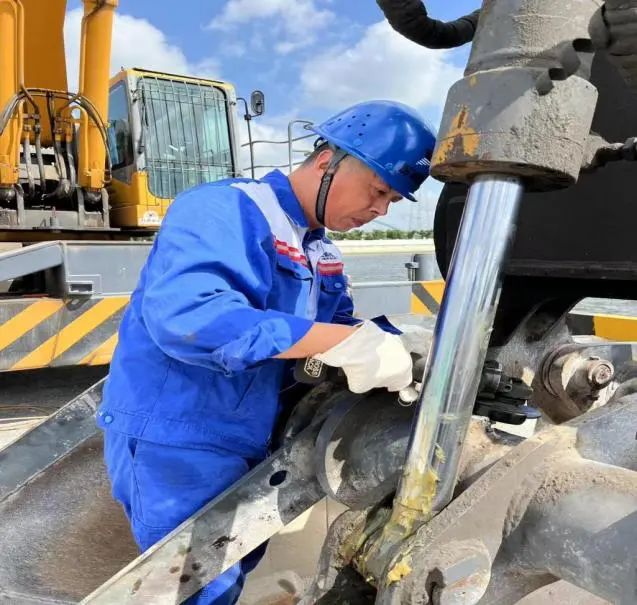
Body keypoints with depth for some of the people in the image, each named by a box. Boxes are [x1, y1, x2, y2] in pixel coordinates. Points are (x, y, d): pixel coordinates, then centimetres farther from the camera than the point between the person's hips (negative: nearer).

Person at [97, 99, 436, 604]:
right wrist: (348, 344, -38)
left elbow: (340, 324, 14)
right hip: (175, 441, -8)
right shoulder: (224, 209, -21)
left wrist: (401, 347, -8)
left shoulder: (321, 251, 7)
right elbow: (182, 313, -37)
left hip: (247, 442, 9)